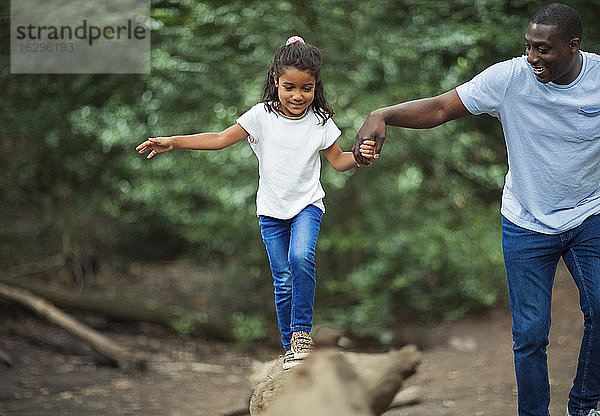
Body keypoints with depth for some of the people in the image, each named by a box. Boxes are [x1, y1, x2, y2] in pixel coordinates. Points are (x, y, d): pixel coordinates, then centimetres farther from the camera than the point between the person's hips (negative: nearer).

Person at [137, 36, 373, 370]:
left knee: (301, 258, -27)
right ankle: (290, 344, 17)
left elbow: (338, 161, 5)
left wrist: (359, 157, -17)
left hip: (307, 205, -1)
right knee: (283, 280, 0)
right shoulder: (262, 116, -6)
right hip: (272, 210, 1)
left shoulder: (320, 122, -4)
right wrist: (172, 142, -14)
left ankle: (302, 330, -13)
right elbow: (221, 139, -7)